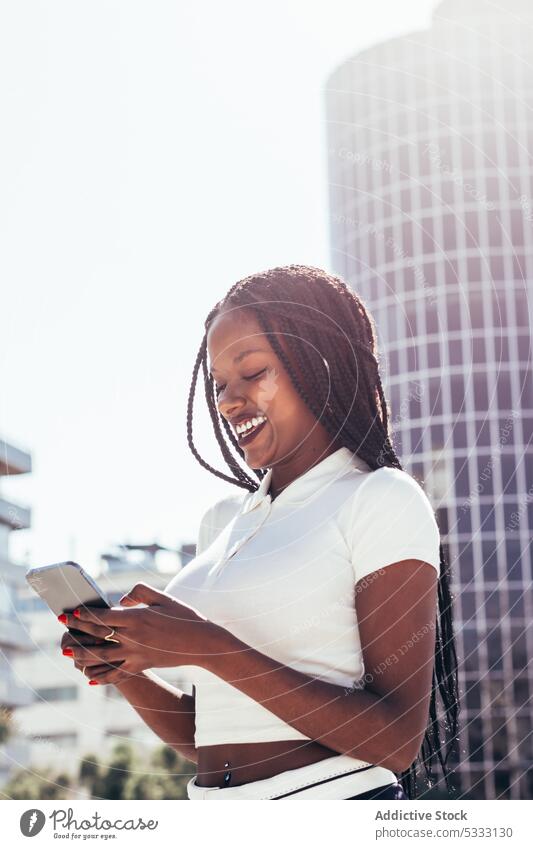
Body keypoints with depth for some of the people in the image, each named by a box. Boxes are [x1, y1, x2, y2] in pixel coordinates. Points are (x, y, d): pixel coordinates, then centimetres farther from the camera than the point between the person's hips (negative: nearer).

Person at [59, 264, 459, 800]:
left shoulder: (381, 499, -9)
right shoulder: (223, 520, 10)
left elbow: (397, 740, -17)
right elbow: (206, 740, 12)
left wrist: (211, 649, -21)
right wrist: (125, 669, -5)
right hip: (216, 823, 6)